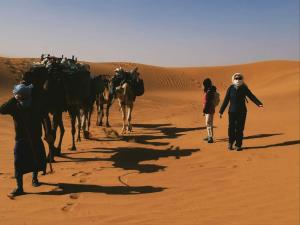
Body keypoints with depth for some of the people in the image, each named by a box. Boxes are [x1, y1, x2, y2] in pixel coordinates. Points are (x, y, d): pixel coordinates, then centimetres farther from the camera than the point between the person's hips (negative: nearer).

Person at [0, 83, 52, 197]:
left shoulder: (36, 103, -7)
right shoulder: (14, 106, -10)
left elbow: (45, 118, 0)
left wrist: (48, 133, -1)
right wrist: (13, 99, -28)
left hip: (35, 138, 2)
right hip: (21, 139, -1)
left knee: (37, 159, 12)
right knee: (19, 162, -9)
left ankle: (34, 178, 40)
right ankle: (19, 188, -2)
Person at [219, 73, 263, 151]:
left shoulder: (244, 88, 3)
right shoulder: (230, 88, 1)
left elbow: (252, 96, 1)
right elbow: (226, 100, 3)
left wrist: (259, 103, -15)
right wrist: (221, 111, 1)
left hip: (242, 111, 1)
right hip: (232, 111, 0)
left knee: (240, 129, 1)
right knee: (231, 128, -3)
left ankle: (238, 145, 10)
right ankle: (230, 143, 18)